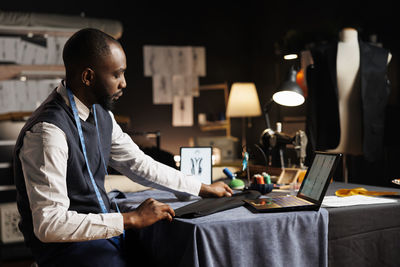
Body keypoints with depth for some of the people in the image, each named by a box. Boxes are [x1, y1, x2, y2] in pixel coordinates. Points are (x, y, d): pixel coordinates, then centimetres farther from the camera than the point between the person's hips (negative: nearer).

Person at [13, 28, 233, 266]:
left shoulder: (101, 115, 6)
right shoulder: (48, 131, -22)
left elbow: (140, 164, 18)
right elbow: (48, 224, -26)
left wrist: (203, 189, 19)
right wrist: (131, 219, -25)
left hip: (104, 227, 8)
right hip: (68, 245, -8)